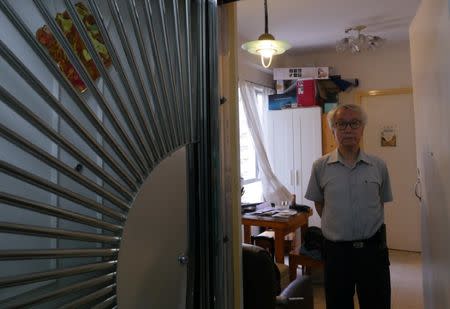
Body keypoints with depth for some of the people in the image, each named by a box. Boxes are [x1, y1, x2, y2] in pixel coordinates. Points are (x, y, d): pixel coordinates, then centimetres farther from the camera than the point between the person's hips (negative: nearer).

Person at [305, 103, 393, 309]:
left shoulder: (379, 166, -1)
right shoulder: (320, 166, -4)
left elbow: (381, 202, 11)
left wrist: (369, 229, 8)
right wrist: (336, 229, 5)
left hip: (372, 248, 1)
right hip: (336, 250, 0)